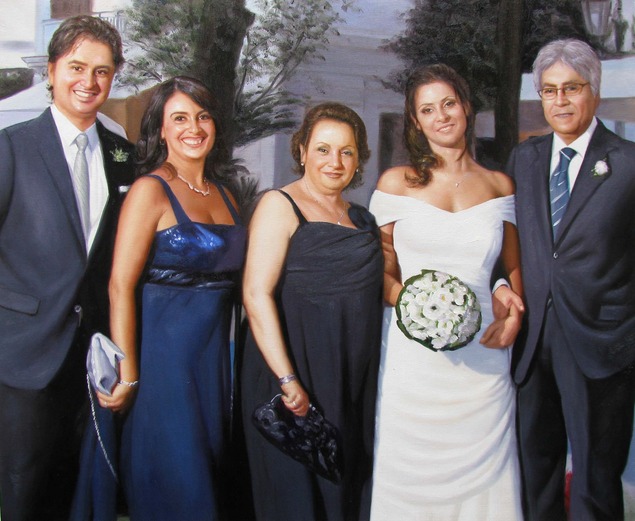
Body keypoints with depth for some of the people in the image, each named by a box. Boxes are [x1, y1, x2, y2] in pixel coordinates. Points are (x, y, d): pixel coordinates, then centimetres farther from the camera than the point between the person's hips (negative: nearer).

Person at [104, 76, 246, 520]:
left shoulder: (223, 195, 11)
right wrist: (127, 374, -18)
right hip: (164, 347, -6)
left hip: (215, 350, 7)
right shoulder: (150, 189, -9)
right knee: (174, 484, 2)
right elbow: (120, 286, -15)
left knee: (209, 468, 17)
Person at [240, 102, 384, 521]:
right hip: (296, 367, -7)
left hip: (354, 380, 7)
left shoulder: (360, 218, 14)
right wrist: (287, 380, -22)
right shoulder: (280, 205, -7)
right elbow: (256, 295, -16)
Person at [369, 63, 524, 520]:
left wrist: (514, 316, -2)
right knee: (411, 471, 4)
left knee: (479, 469, 6)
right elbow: (380, 270, 5)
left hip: (482, 356, 1)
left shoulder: (499, 186, 9)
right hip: (413, 357, -1)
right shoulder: (396, 183, 4)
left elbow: (514, 267, 16)